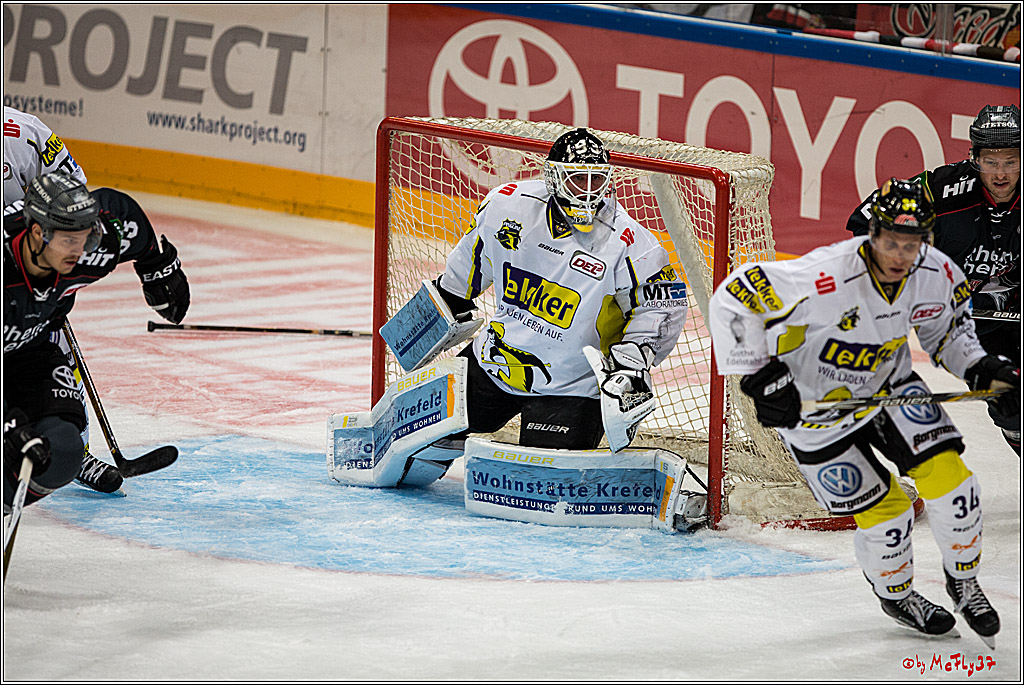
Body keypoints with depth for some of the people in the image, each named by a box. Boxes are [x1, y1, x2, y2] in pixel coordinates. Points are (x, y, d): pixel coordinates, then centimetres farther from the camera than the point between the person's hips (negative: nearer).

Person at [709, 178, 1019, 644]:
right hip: (811, 403, -5)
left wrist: (985, 371, -9)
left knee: (949, 480, -10)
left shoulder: (938, 275, -17)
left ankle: (963, 580, 17)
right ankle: (894, 593, 29)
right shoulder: (826, 278, -37)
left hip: (889, 386, 5)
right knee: (884, 510, -3)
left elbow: (947, 329, 6)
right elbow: (733, 298, -32)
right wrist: (760, 376, -31)